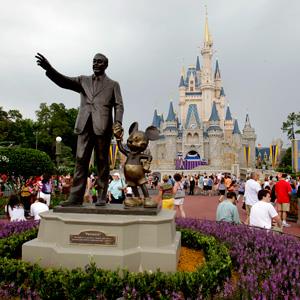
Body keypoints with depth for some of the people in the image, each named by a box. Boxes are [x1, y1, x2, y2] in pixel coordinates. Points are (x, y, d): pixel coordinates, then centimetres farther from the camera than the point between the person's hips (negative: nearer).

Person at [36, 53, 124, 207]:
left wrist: (118, 123, -13)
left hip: (103, 126, -2)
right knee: (81, 161, -3)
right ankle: (76, 197, -3)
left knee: (102, 162, 0)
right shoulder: (83, 80, 20)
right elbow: (64, 81, 5)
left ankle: (102, 197, 5)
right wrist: (49, 69, -13)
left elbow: (119, 106, 5)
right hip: (85, 126, 2)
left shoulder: (113, 84, 14)